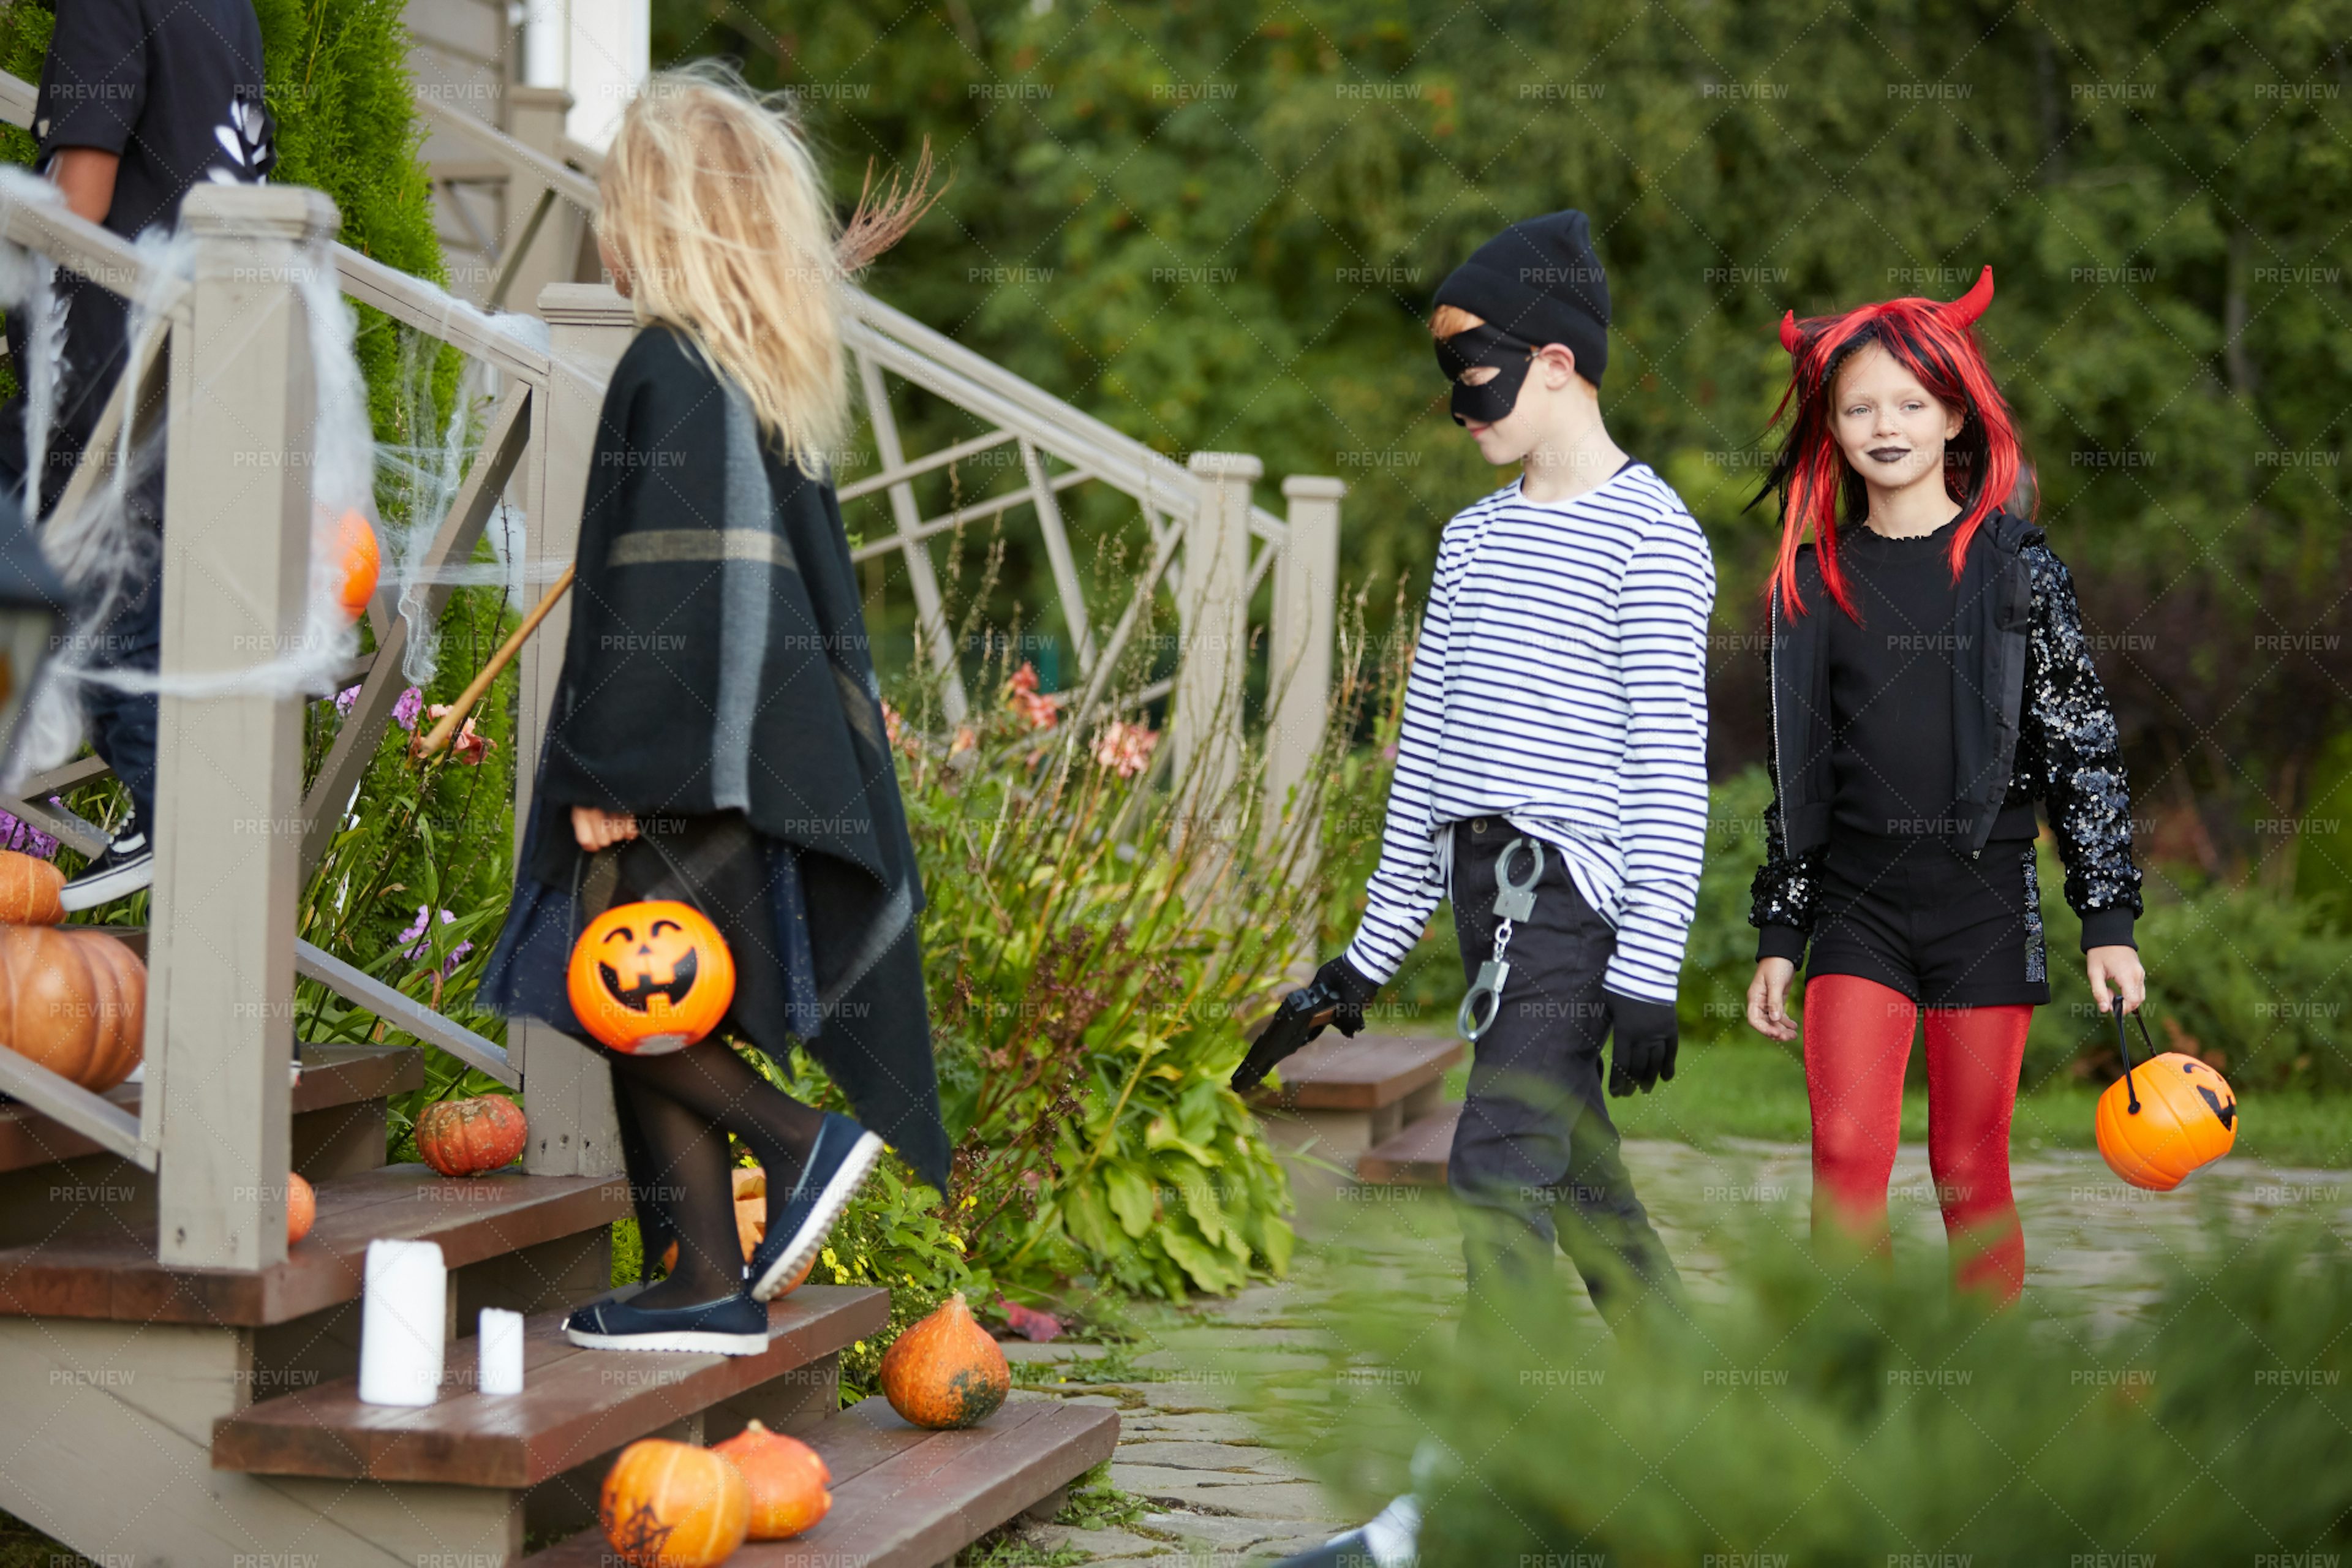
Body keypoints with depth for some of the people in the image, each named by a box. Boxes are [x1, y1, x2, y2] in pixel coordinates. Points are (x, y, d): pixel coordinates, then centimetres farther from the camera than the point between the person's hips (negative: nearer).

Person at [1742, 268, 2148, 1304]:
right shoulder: (1814, 581, 8)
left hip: (1984, 896, -2)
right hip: (1856, 899, 2)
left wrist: (2107, 920, -3)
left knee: (1970, 1170, 3)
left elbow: (2084, 751, 1)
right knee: (1847, 1153, -11)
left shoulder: (2016, 568, 0)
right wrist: (1777, 935, 11)